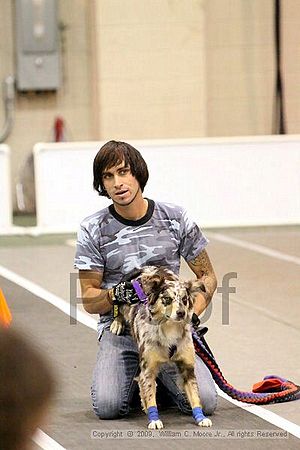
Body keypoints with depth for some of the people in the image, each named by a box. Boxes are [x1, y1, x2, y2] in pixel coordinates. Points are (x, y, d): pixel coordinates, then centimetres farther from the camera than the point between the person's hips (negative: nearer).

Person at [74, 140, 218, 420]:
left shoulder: (175, 219, 3)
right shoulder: (93, 230, 1)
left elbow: (207, 276, 12)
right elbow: (88, 301, 3)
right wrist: (115, 294, -19)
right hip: (119, 330, -1)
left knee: (204, 402, -22)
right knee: (108, 407, -27)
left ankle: (159, 381, 12)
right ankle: (134, 381, 10)